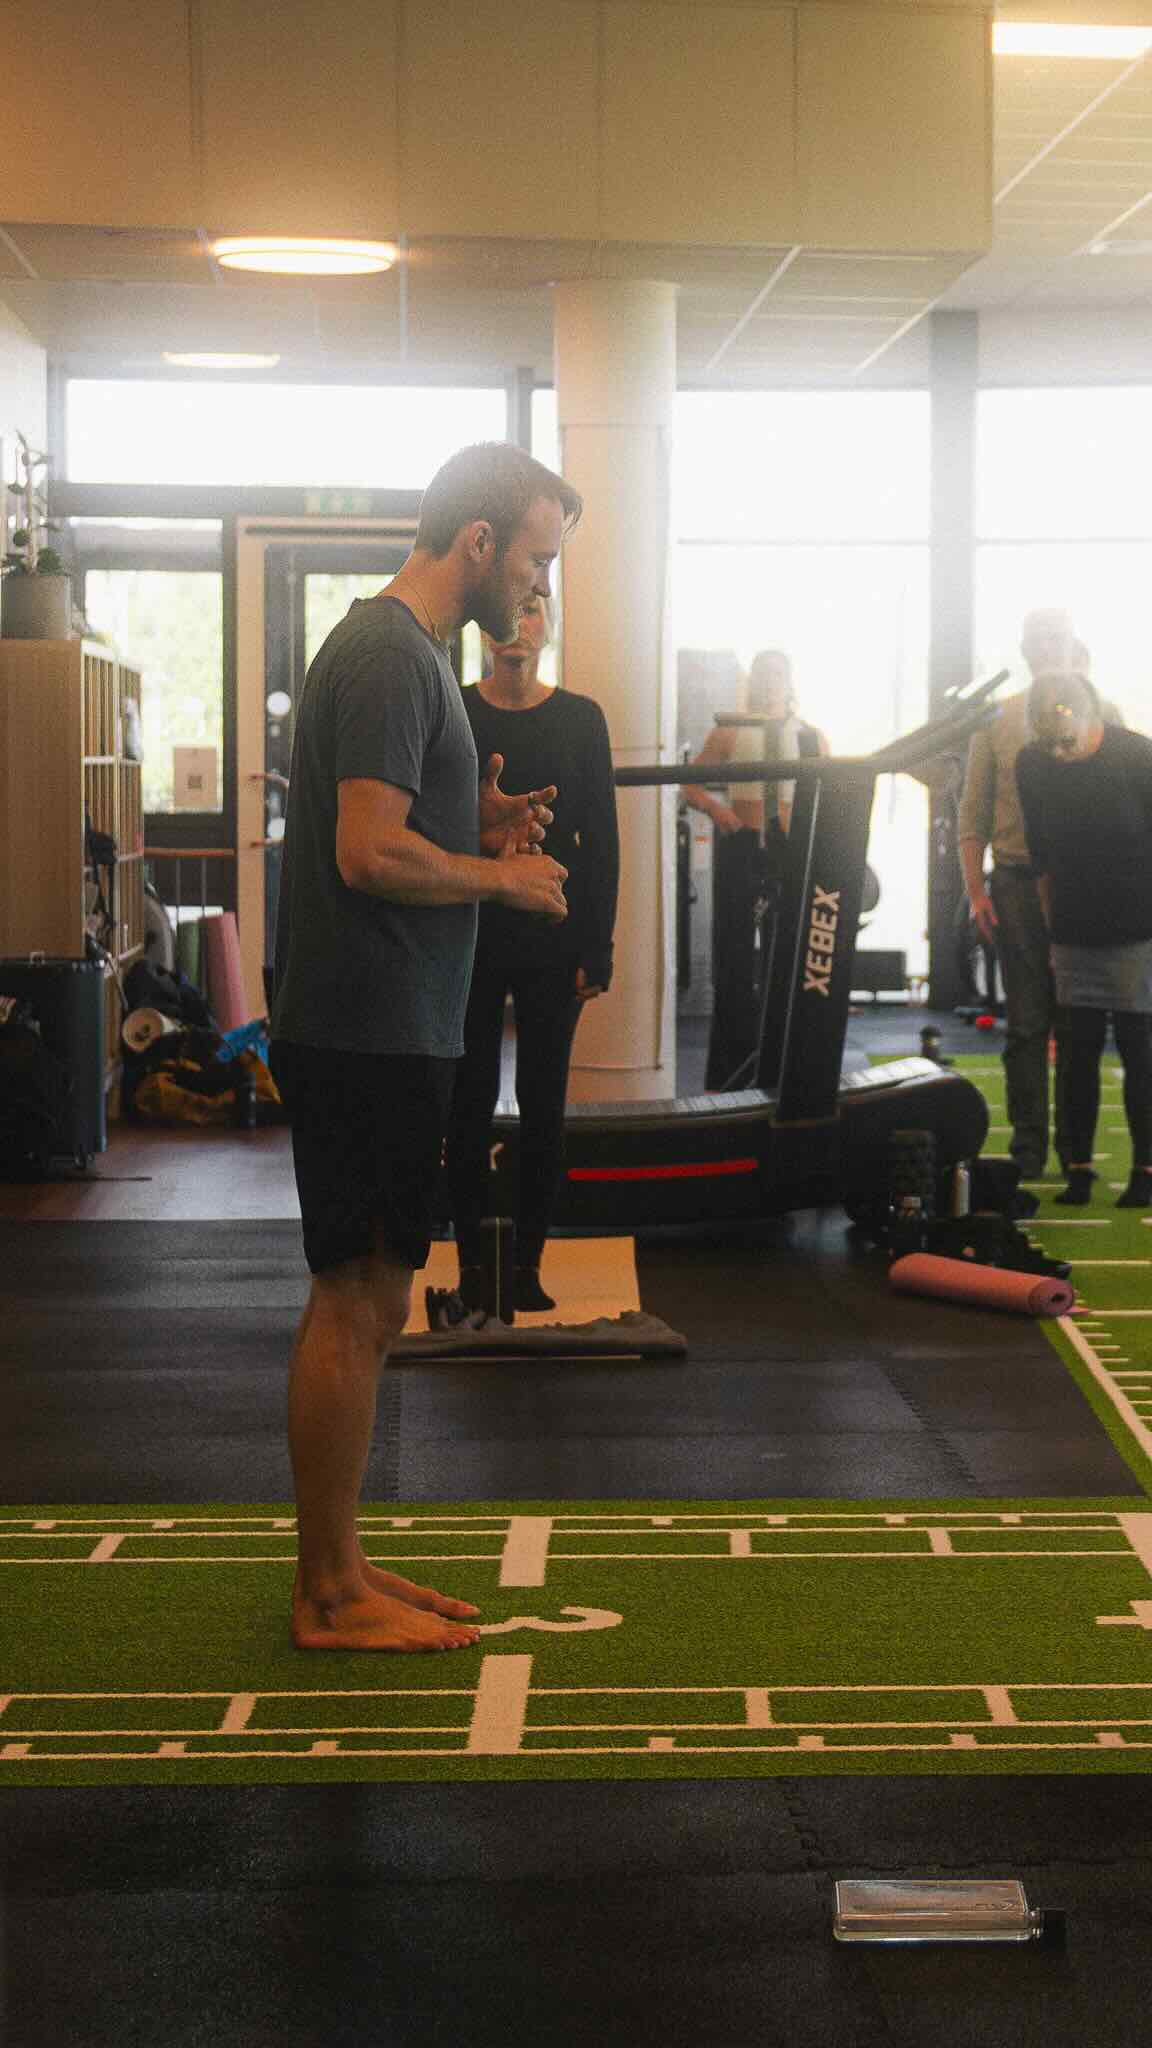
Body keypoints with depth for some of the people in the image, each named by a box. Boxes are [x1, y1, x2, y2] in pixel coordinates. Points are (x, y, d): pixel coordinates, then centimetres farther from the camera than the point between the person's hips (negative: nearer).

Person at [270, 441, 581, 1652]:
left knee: (367, 1305, 14)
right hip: (365, 1036, -11)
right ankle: (329, 1597, 5)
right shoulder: (388, 659, -15)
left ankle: (338, 1573, 22)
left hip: (382, 1036, 11)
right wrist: (499, 874, -10)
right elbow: (370, 853, -24)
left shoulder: (397, 653, 18)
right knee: (353, 1304, -4)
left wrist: (478, 823, 10)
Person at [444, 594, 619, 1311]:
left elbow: (601, 840, 3)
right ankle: (472, 1265, 11)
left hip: (553, 935, 0)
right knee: (470, 1102, 2)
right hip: (469, 932, 0)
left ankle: (528, 1264, 12)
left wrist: (597, 949, -3)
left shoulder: (580, 717, 4)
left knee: (544, 1103, 4)